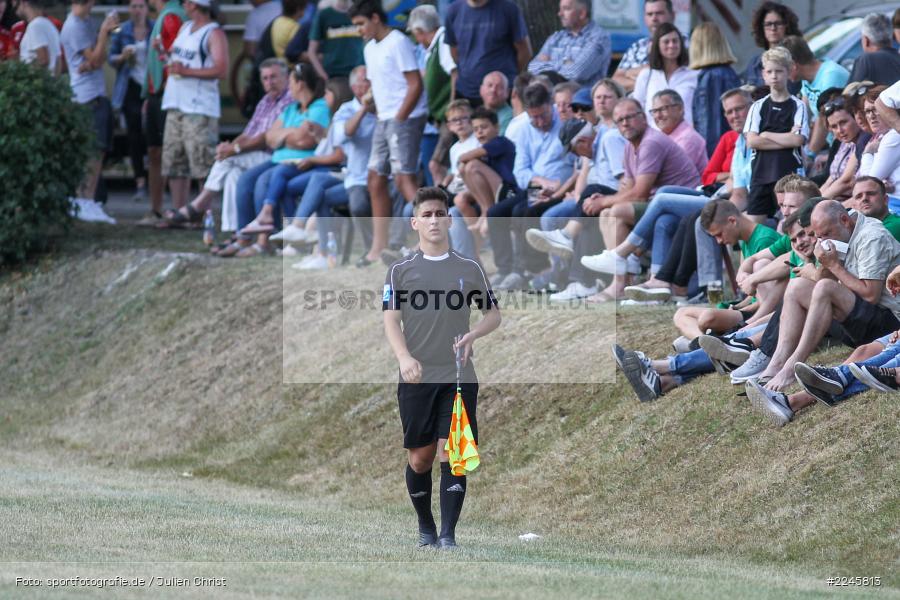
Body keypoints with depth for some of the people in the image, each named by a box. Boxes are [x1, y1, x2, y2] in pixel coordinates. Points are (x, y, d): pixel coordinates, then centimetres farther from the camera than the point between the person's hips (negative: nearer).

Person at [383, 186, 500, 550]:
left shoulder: (469, 270, 9)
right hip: (416, 379, 0)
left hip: (459, 377, 0)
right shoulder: (400, 271, 6)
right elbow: (390, 320, -1)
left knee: (451, 454, -9)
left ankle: (448, 534, -9)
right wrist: (404, 357, -19)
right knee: (419, 459, 5)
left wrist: (472, 335, -8)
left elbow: (493, 314, 14)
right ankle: (425, 528, 23)